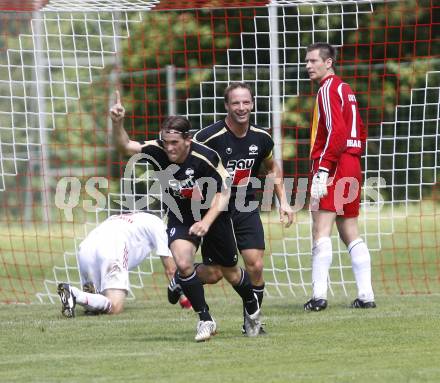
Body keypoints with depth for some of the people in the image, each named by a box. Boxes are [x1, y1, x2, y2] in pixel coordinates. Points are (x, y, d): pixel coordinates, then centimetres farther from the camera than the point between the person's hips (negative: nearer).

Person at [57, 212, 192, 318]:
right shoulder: (156, 223, 25)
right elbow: (170, 269, 23)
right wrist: (183, 299, 31)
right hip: (111, 249, -7)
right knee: (115, 308, -13)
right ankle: (74, 295, -34)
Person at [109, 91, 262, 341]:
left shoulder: (205, 158, -29)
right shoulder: (158, 152, -21)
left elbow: (224, 192, -19)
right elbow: (125, 146, -28)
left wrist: (206, 222, -29)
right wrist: (118, 123, -47)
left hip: (213, 215, -2)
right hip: (180, 217, 2)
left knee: (231, 272, 13)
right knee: (183, 262, -25)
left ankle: (252, 307, 46)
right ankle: (205, 320, -9)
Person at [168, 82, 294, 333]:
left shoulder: (261, 138, 0)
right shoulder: (209, 137, -17)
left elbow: (272, 167, 19)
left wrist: (283, 201, 13)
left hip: (247, 210, 4)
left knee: (256, 267, -9)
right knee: (213, 274, -4)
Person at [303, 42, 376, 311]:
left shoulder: (329, 89, -8)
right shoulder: (346, 90, 20)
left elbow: (337, 132, -19)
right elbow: (361, 133, 23)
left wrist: (322, 170, -21)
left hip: (334, 167, -9)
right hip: (352, 167, 9)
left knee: (321, 230, -12)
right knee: (350, 233, 11)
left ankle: (319, 296, -19)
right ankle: (366, 295, 9)